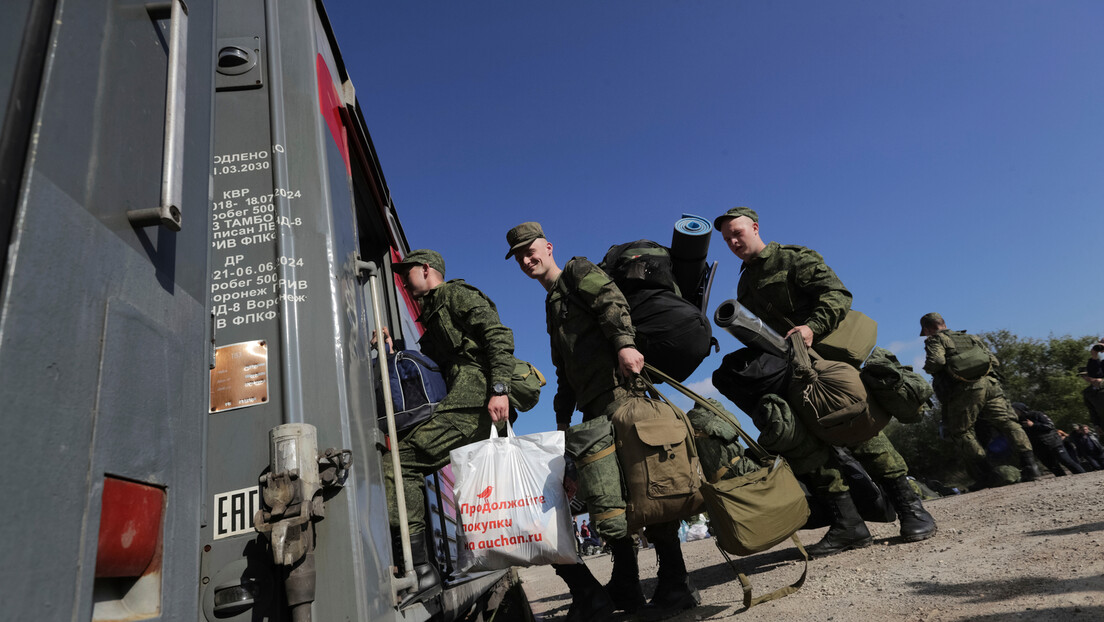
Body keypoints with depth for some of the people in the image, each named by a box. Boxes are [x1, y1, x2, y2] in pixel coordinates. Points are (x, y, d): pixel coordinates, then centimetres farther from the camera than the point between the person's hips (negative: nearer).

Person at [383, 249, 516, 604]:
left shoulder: (456, 293, 5)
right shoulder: (433, 316, 33)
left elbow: (499, 335, -10)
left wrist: (499, 389, -23)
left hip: (476, 398, -10)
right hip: (467, 405, 10)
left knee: (399, 462, -17)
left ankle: (420, 570, -18)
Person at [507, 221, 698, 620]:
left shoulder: (577, 271, 8)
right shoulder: (552, 305, 31)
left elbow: (611, 300, -14)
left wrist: (624, 343, -31)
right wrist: (562, 419, 23)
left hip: (617, 391, -9)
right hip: (594, 407, 9)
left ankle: (675, 584, -3)